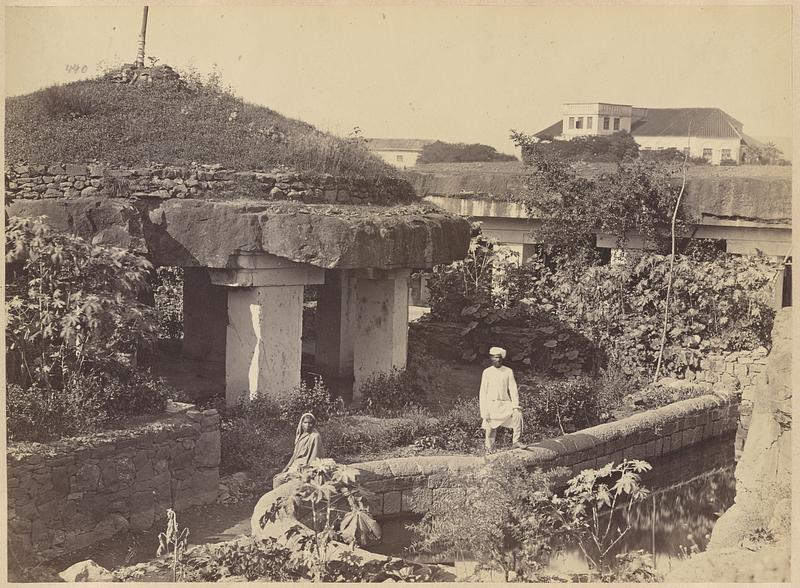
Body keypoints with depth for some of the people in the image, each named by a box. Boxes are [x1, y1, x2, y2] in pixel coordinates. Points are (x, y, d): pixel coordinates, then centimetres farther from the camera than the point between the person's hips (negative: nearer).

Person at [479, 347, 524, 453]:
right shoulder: (487, 372, 3)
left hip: (505, 403, 1)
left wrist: (515, 405, -13)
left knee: (517, 413, -26)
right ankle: (489, 450, 14)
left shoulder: (508, 371, 6)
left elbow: (513, 389, 3)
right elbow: (483, 392, 2)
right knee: (491, 428, -5)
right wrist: (484, 412, -5)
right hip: (491, 404, -1)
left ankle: (516, 441, -21)